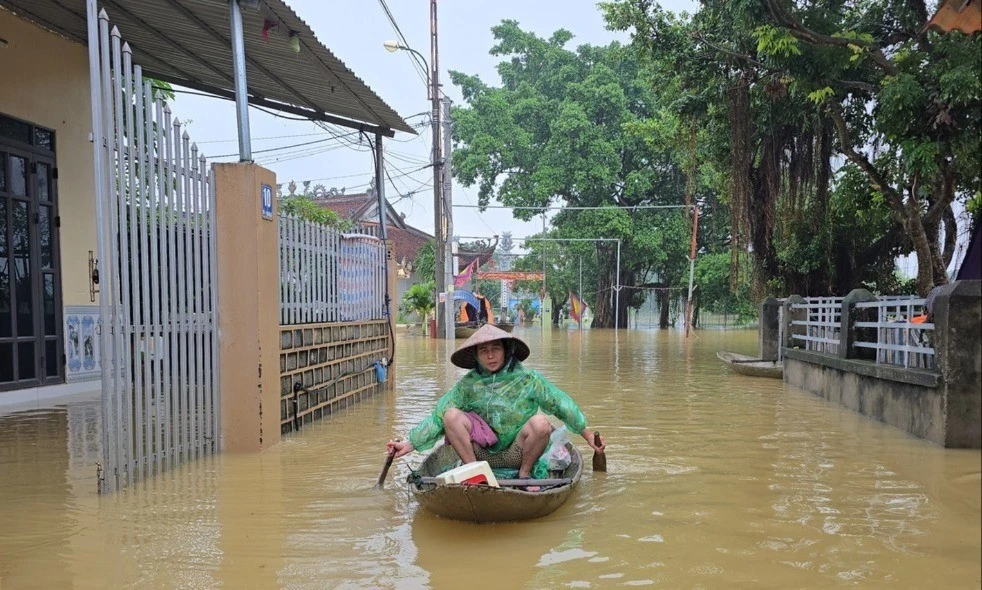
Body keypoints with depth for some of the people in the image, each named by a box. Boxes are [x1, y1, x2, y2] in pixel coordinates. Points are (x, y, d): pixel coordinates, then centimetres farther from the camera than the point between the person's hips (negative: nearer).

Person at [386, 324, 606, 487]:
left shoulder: (527, 379, -6)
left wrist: (588, 436, 2)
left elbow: (561, 404, 0)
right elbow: (437, 416, -3)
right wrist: (410, 444, -10)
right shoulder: (468, 384, -3)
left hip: (515, 453, -1)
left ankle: (525, 473, -5)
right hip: (482, 453, 1)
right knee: (451, 414, -21)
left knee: (540, 422, -30)